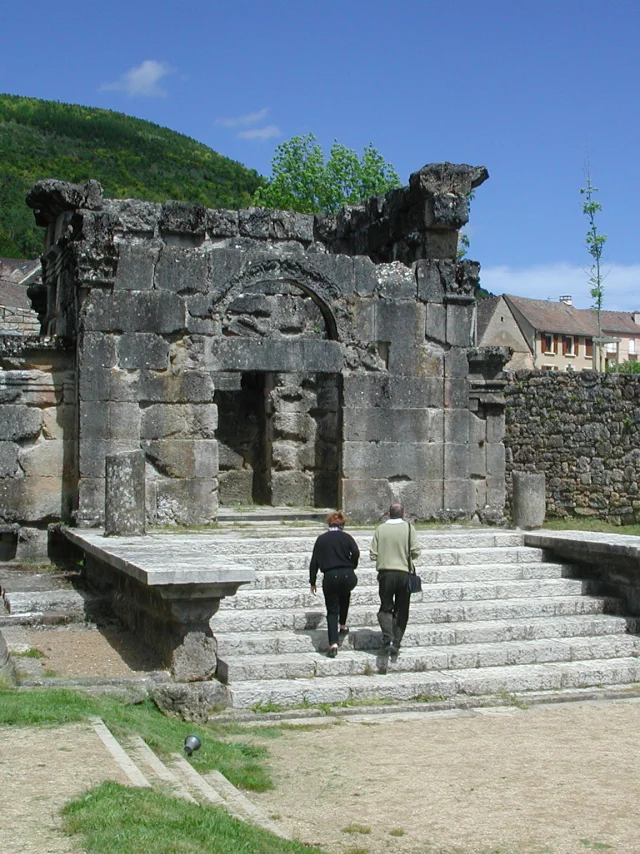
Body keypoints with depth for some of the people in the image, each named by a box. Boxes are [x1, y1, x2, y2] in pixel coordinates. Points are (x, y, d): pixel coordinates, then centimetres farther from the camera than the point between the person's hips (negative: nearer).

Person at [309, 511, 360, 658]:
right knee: (345, 596, 34)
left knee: (332, 610, 8)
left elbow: (314, 561, 8)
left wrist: (312, 582, 13)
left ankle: (333, 643, -6)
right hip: (347, 577, 0)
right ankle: (343, 626, 33)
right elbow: (356, 553, -9)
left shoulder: (321, 539, 11)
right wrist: (351, 567, 8)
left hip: (329, 578, 0)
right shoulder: (346, 537, 7)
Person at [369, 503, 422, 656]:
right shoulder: (409, 528, -3)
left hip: (385, 573, 0)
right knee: (401, 611, 11)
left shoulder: (380, 529, -1)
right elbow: (416, 551, -6)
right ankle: (396, 644, 10)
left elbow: (373, 554, -1)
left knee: (385, 608, 11)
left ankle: (388, 638, -11)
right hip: (404, 573, 0)